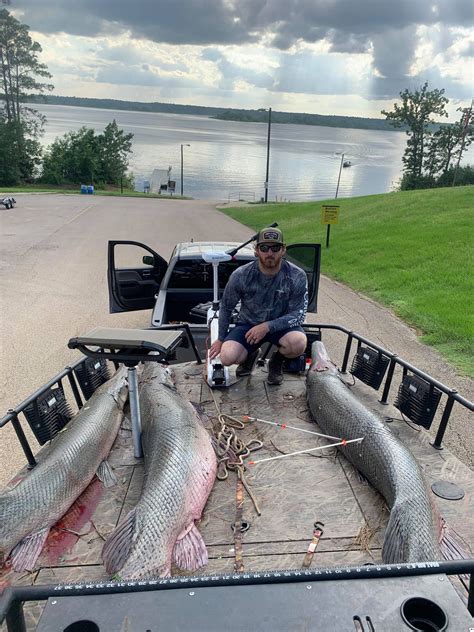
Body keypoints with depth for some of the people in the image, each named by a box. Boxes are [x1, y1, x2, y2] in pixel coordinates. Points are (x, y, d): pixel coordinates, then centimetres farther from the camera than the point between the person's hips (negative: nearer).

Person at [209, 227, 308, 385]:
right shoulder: (241, 275, -15)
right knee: (227, 357, -25)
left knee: (298, 343, -34)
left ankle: (277, 360, 4)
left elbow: (298, 314, -14)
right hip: (248, 324, 1)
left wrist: (267, 326, -26)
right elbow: (226, 307, 0)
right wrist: (221, 339, 6)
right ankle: (250, 355, 14)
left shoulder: (297, 276, -17)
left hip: (281, 325, 0)